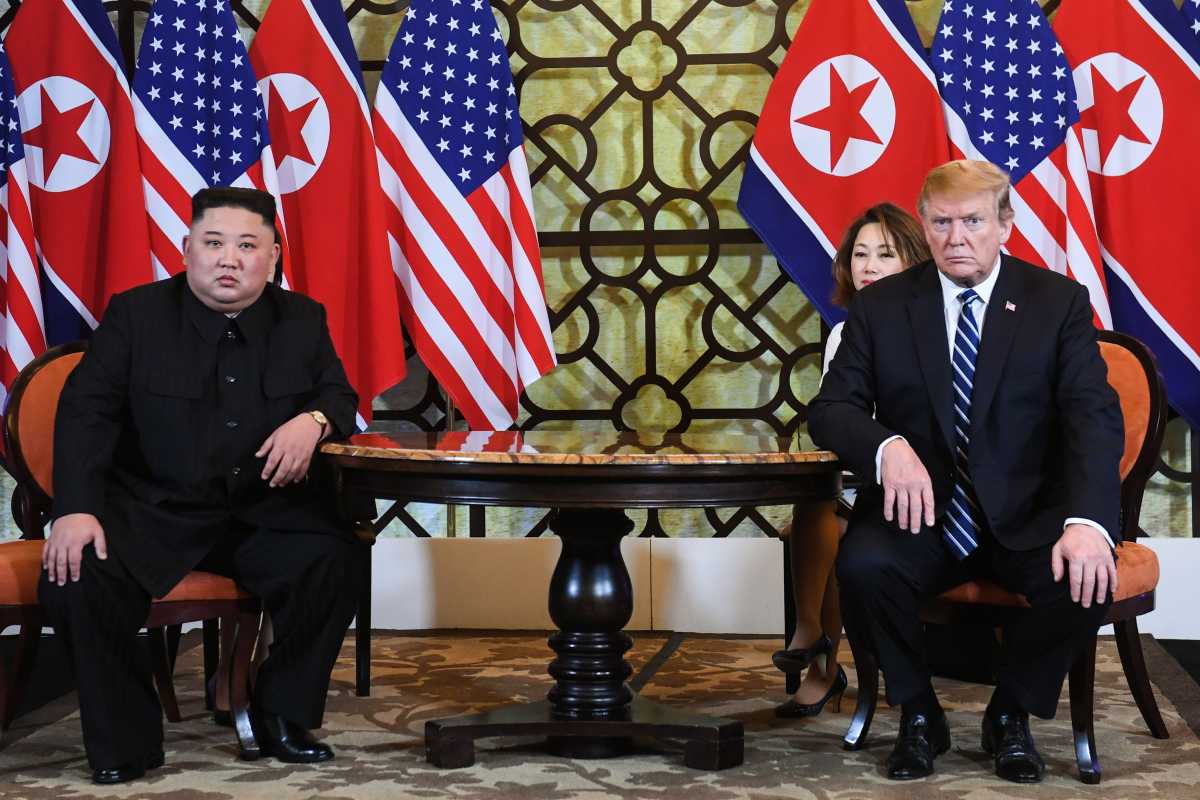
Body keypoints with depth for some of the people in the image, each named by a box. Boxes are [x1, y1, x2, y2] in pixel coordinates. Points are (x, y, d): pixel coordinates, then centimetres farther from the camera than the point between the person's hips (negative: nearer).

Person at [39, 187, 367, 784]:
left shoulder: (303, 319, 6)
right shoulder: (136, 313, -1)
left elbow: (339, 397, 12)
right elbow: (86, 411, -6)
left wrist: (313, 421, -15)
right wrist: (76, 509, -20)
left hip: (268, 511, 1)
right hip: (154, 510, -1)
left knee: (337, 566, -25)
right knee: (77, 577, -28)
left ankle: (282, 716, -1)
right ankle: (124, 743, -7)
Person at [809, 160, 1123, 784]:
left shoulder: (1058, 302, 2)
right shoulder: (880, 307, 5)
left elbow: (1094, 417, -8)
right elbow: (830, 408, 1)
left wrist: (1087, 521, -27)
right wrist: (887, 446, -24)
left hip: (1026, 517, 0)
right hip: (922, 515, 0)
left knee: (1086, 580, -30)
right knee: (863, 564, -31)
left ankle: (1012, 712, 1)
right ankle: (918, 714, -2)